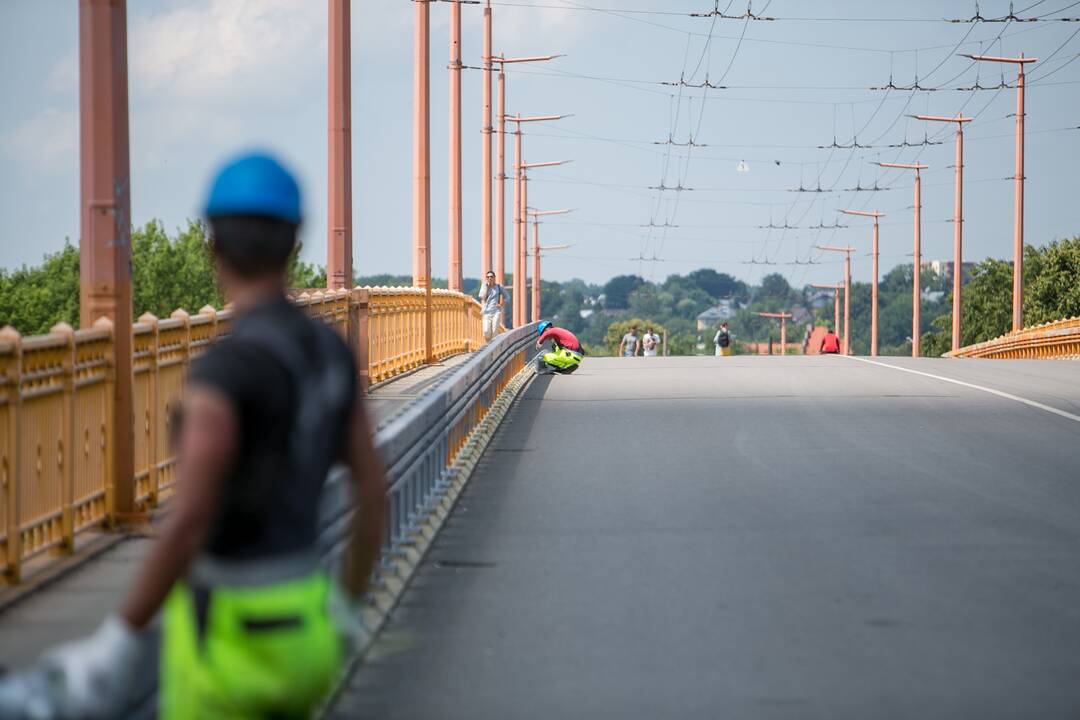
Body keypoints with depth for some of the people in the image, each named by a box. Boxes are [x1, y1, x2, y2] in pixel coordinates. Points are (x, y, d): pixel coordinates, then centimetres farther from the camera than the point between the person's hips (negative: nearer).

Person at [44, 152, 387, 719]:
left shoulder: (223, 369, -22)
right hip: (298, 627, 8)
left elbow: (186, 524, -28)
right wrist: (347, 608, 24)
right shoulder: (329, 351, 5)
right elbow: (373, 490, 11)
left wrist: (117, 643, -23)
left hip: (231, 642, -8)